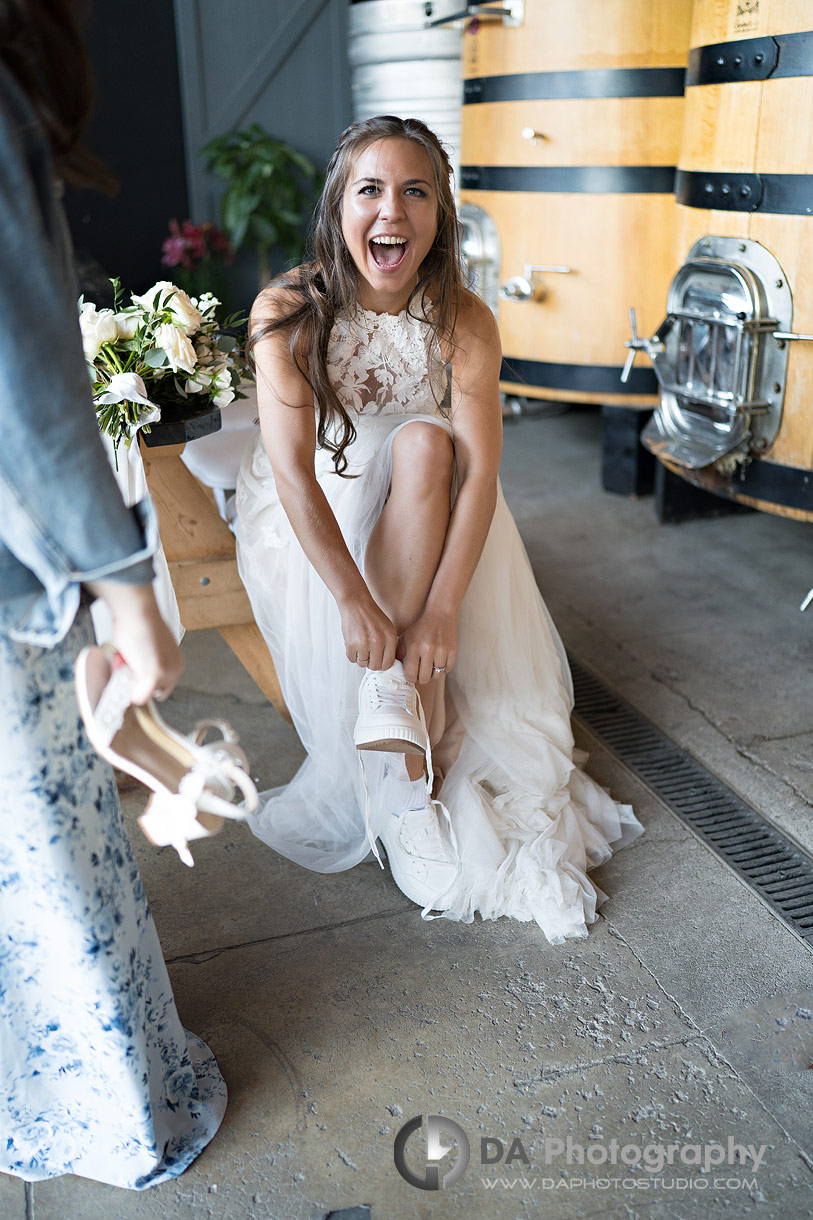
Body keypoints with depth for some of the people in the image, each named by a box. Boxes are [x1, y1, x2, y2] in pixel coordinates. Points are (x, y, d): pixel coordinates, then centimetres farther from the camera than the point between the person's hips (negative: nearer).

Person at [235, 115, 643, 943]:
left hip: (418, 503, 2)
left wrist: (441, 607, -34)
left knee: (424, 441, -32)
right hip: (308, 510, -1)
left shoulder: (464, 322, -16)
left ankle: (398, 692, -30)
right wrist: (355, 601, -35)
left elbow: (479, 471, -23)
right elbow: (292, 468, -28)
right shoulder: (288, 312, -20)